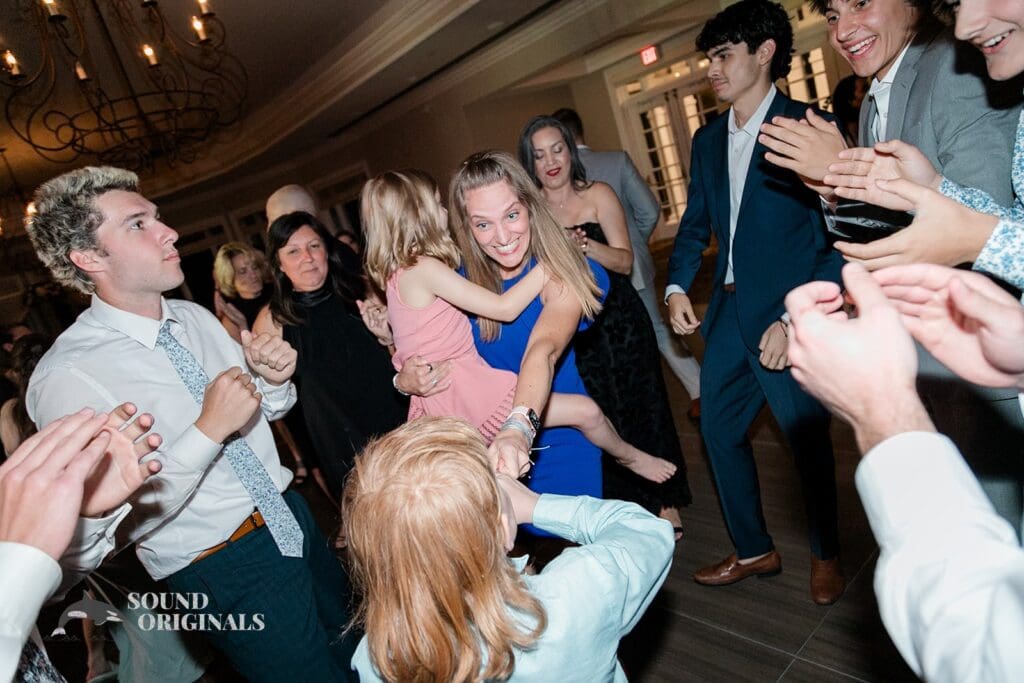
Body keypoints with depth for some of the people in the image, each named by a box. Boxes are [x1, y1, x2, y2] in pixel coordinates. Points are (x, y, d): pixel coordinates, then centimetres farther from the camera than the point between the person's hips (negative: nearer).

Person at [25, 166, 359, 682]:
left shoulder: (195, 318, 1)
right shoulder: (68, 378, -20)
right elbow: (102, 530, -24)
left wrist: (273, 379, -10)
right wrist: (209, 430, -28)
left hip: (290, 517, 7)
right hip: (223, 572, -7)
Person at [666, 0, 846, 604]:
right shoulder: (708, 141, 11)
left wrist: (795, 318, -19)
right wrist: (677, 287, 0)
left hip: (789, 317, -6)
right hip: (729, 313, 7)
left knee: (808, 440, 8)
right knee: (719, 430, 12)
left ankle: (826, 554, 35)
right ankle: (754, 550, 32)